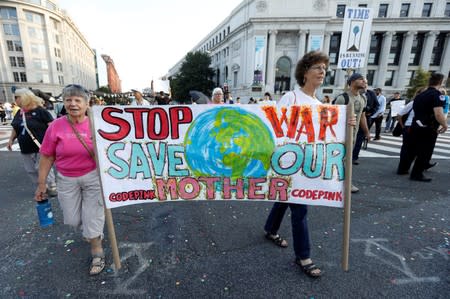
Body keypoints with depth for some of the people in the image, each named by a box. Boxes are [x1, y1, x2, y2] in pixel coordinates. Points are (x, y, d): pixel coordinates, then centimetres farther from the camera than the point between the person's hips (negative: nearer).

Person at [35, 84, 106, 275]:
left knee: (92, 216, 7)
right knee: (72, 220, 16)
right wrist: (41, 183, 2)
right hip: (67, 180, 3)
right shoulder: (56, 126, -8)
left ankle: (97, 252, 29)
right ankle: (95, 232, 49)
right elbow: (47, 157, 0)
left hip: (92, 176, -2)